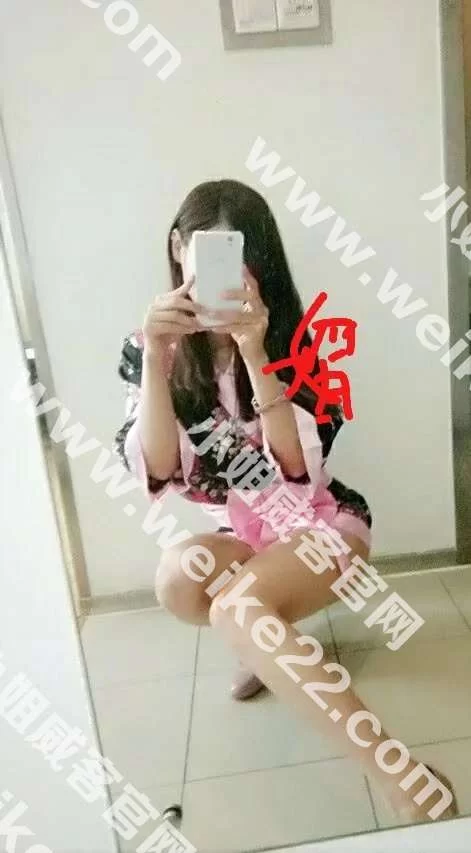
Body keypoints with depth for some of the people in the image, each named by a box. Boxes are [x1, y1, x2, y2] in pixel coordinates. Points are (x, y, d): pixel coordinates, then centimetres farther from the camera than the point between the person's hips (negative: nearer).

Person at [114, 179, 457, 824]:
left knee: (234, 607, -32)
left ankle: (406, 780, -24)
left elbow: (300, 465, -20)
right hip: (237, 535, 3)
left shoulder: (292, 340, -8)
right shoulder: (144, 349, -4)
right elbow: (155, 472, -15)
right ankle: (268, 640, 2)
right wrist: (155, 360, -27)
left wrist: (254, 353, -30)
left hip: (319, 522, -2)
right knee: (177, 575, -31)